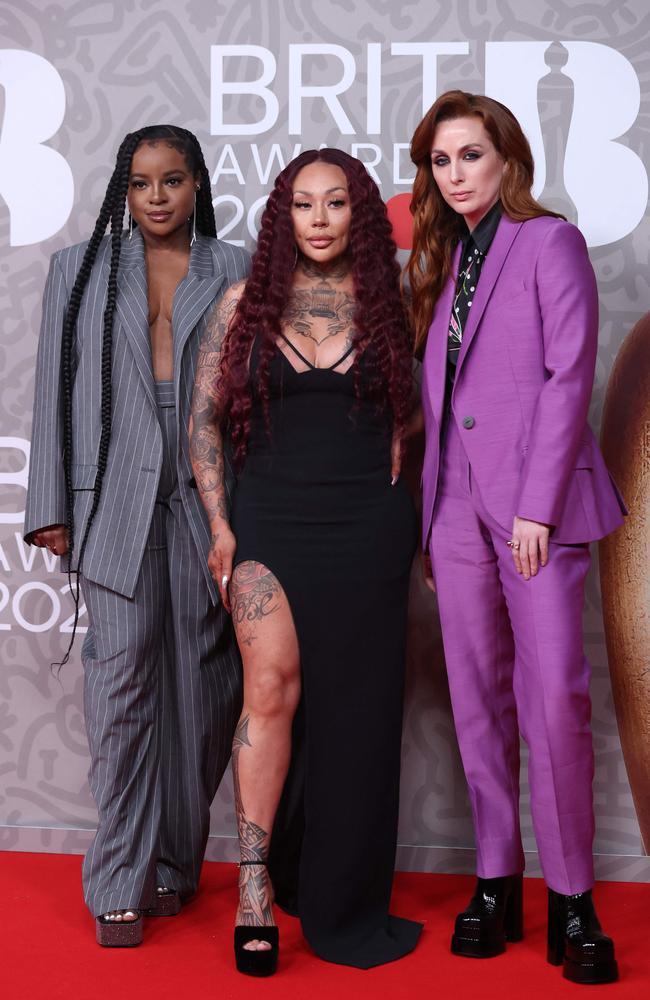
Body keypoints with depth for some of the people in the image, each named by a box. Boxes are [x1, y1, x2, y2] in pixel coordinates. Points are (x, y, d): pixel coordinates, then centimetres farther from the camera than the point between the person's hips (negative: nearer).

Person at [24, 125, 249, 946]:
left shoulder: (236, 273, 10)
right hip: (115, 500, 0)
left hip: (209, 500, 1)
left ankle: (176, 861, 20)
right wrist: (51, 506, 3)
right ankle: (122, 883, 4)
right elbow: (54, 393, 10)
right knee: (123, 679, -5)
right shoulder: (79, 270, 12)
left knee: (203, 681, 4)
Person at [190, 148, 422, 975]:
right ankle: (256, 883, -2)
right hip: (269, 521, -1)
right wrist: (219, 524, -2)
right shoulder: (244, 303, 4)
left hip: (367, 531, 1)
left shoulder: (385, 306, 6)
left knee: (354, 711, 4)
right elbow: (203, 419, 5)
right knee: (273, 685, -15)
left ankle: (342, 903, 20)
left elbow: (406, 413, 15)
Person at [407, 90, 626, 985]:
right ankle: (497, 884, 14)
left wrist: (537, 506, -14)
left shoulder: (550, 241, 0)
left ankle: (571, 898, 0)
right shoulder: (443, 261, 17)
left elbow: (569, 376, -8)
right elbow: (436, 396, 15)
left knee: (555, 695, -10)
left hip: (536, 496, -6)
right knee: (478, 695, 6)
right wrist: (431, 509, 8)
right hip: (457, 502, 6)